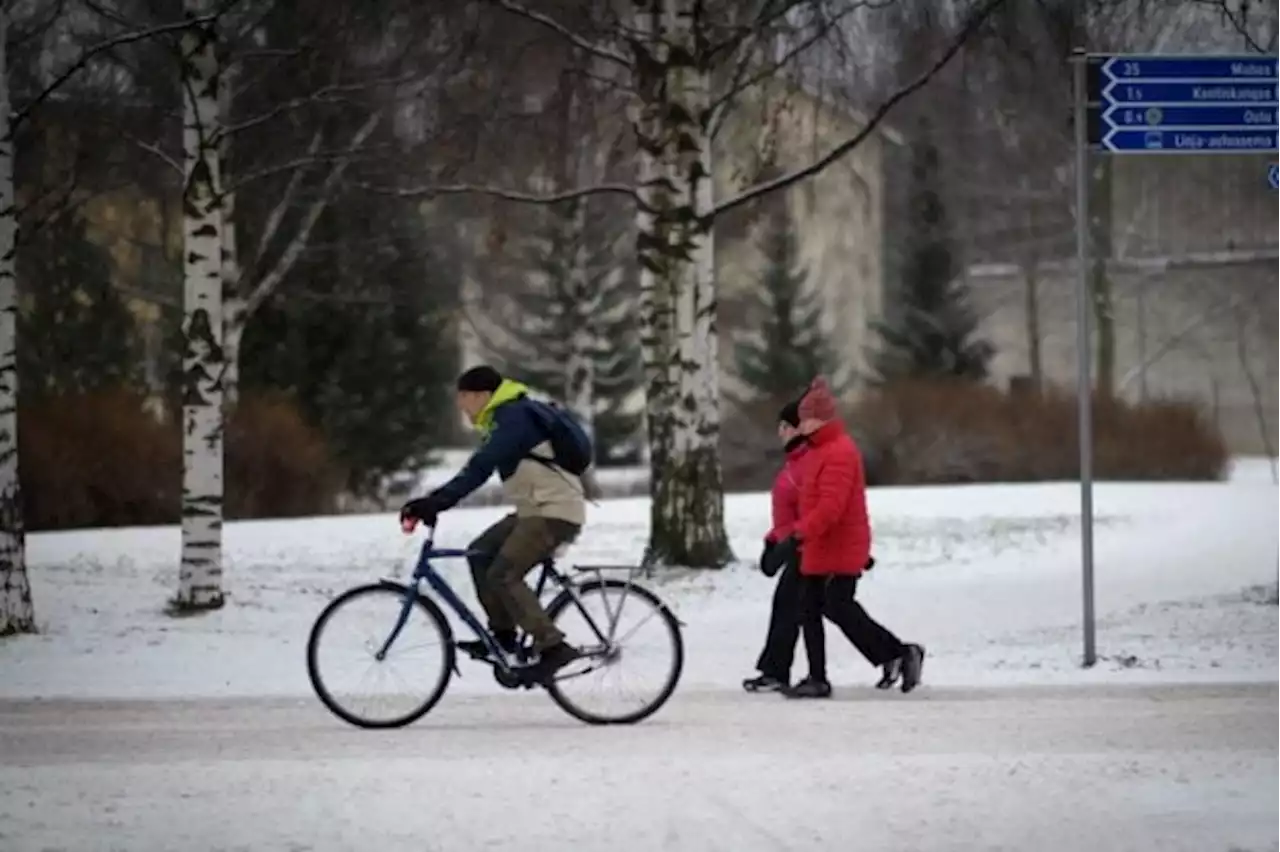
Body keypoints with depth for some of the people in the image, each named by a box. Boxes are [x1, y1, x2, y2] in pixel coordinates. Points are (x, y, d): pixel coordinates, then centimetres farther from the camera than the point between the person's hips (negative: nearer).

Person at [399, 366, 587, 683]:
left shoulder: (514, 418, -16)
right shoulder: (505, 417, 16)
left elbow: (479, 469, -26)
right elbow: (480, 467, 17)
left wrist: (435, 502, -31)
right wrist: (433, 501, 9)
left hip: (556, 512, -10)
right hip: (535, 510, 10)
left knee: (503, 575, -16)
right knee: (480, 553, 9)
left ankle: (553, 647, -17)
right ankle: (503, 633, 11)